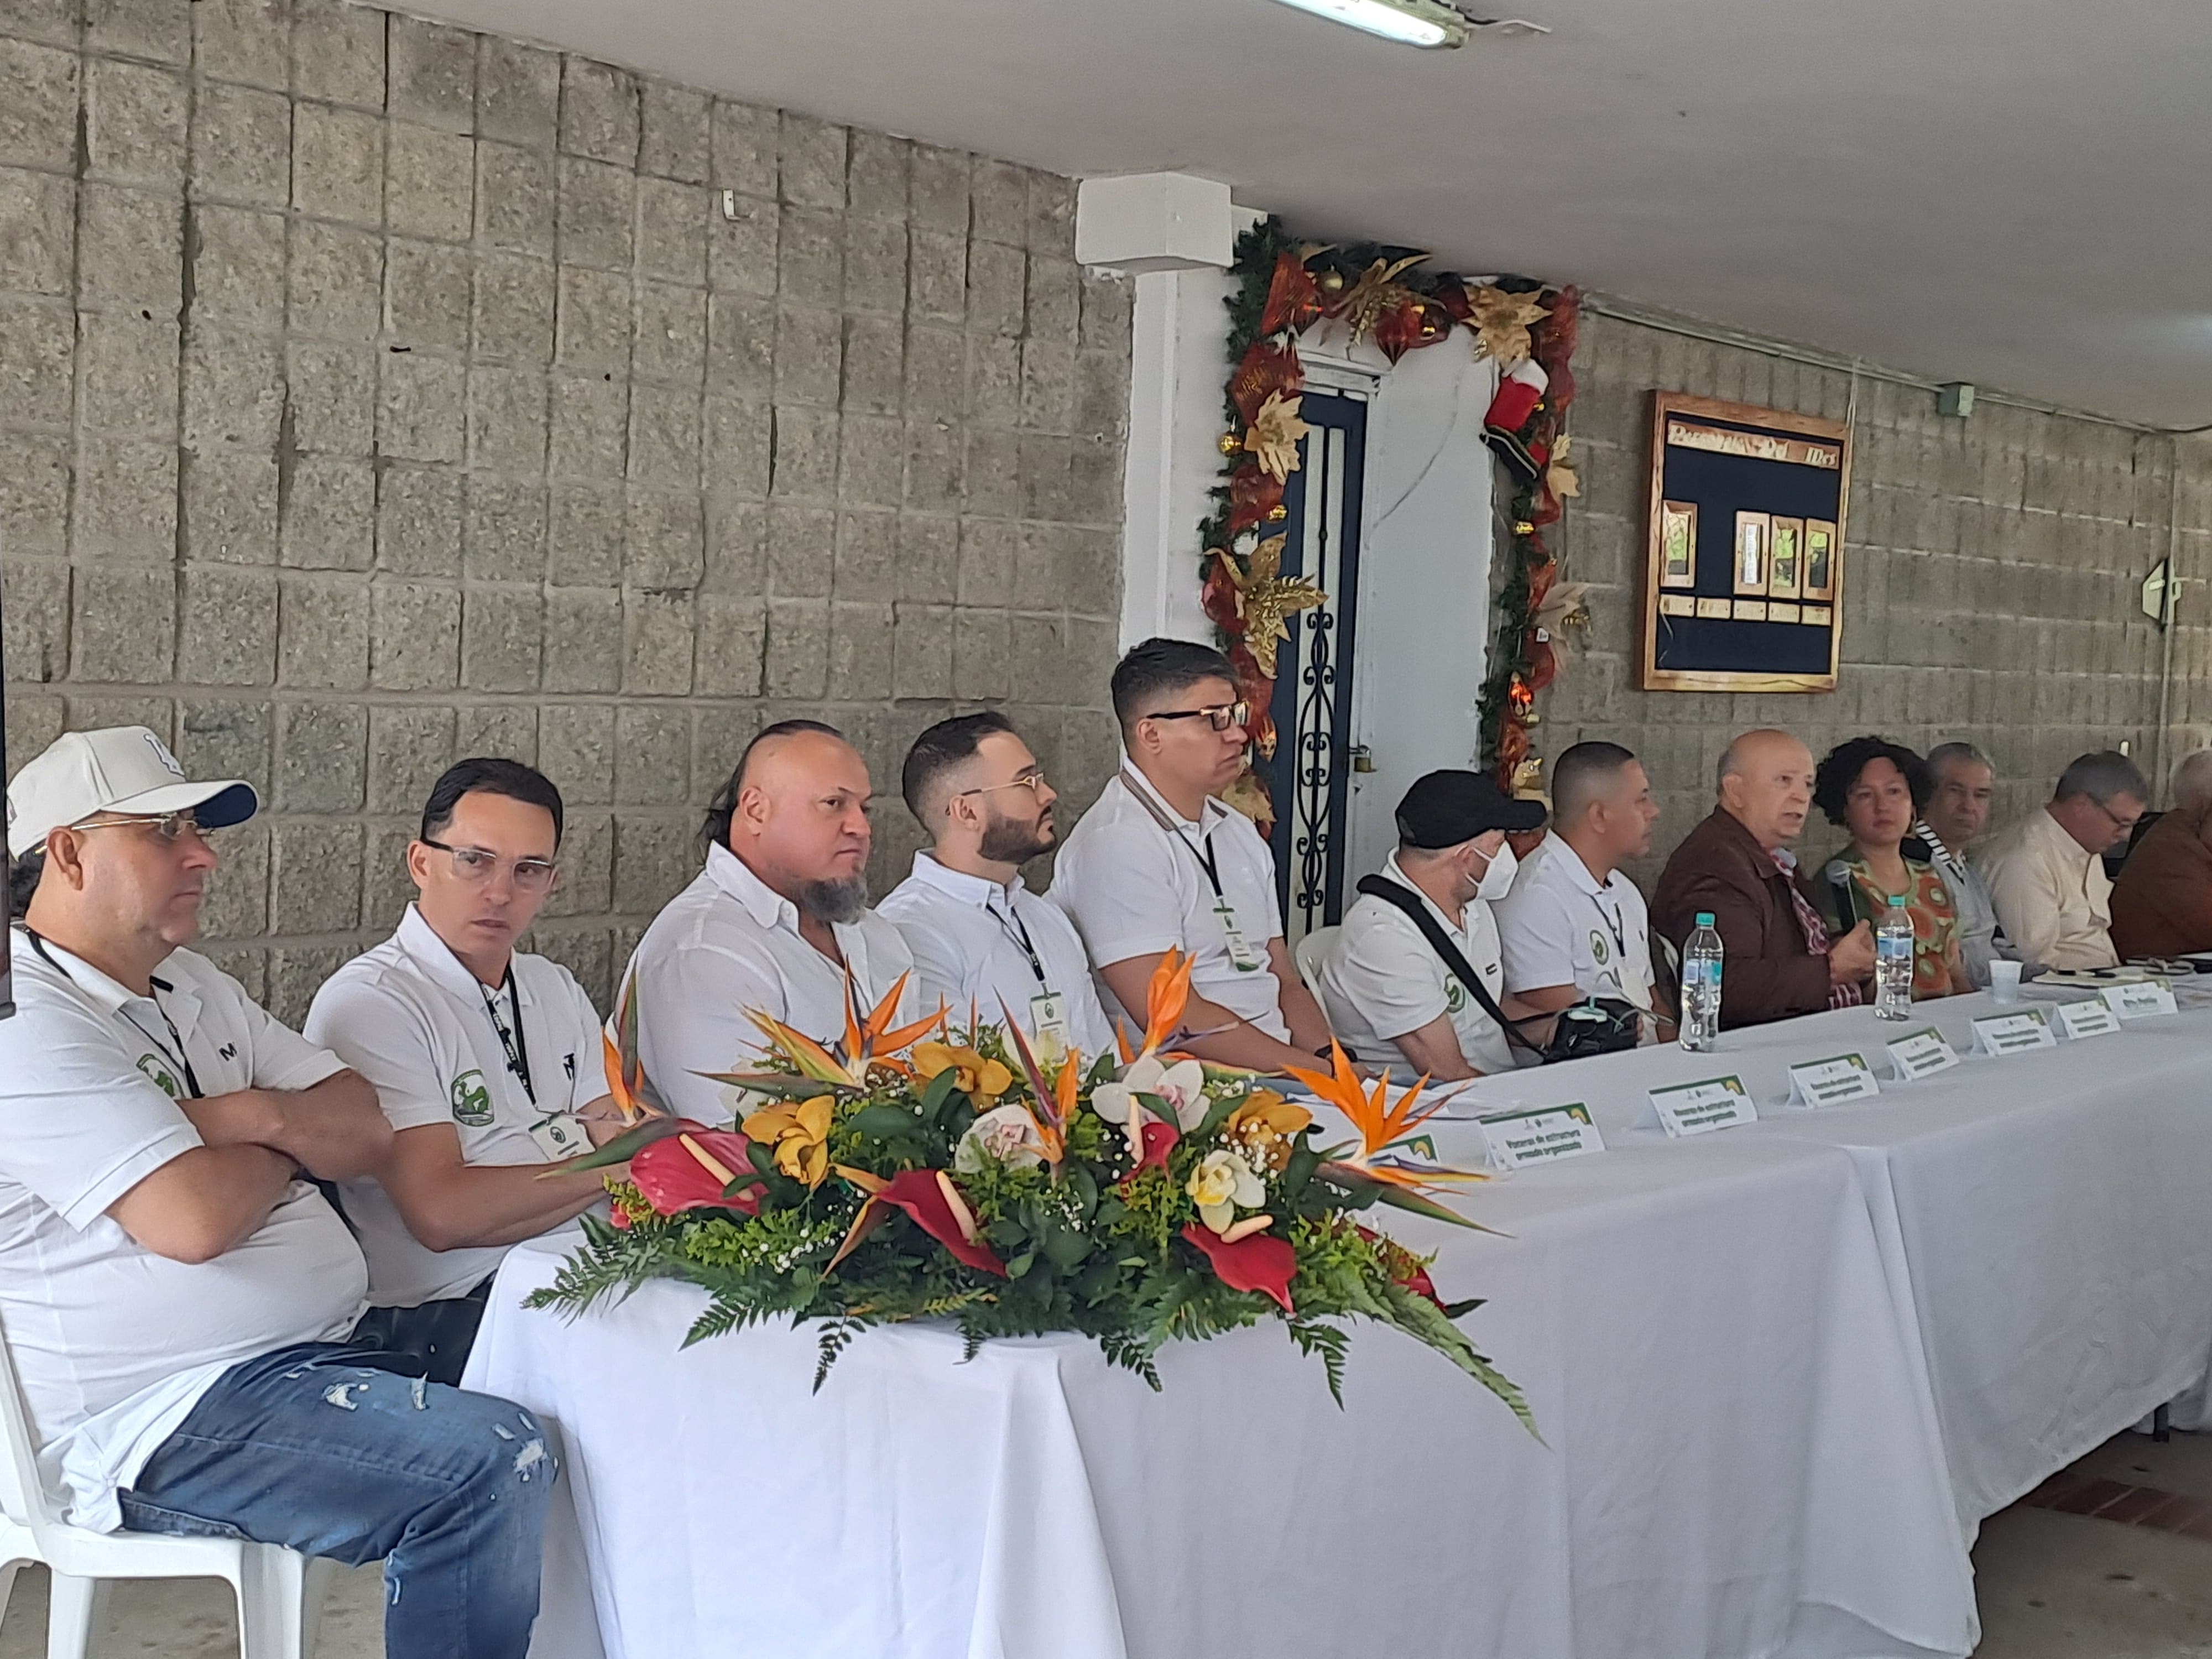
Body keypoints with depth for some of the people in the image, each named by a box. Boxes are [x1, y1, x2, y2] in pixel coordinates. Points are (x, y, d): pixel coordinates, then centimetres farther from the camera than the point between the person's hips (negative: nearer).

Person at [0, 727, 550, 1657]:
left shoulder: (194, 987, 15)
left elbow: (366, 1134, 10)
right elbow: (195, 1217, -26)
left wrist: (260, 1115, -11)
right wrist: (284, 1152, -4)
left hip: (322, 1350, 10)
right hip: (162, 1423, -10)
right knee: (491, 1465, -25)